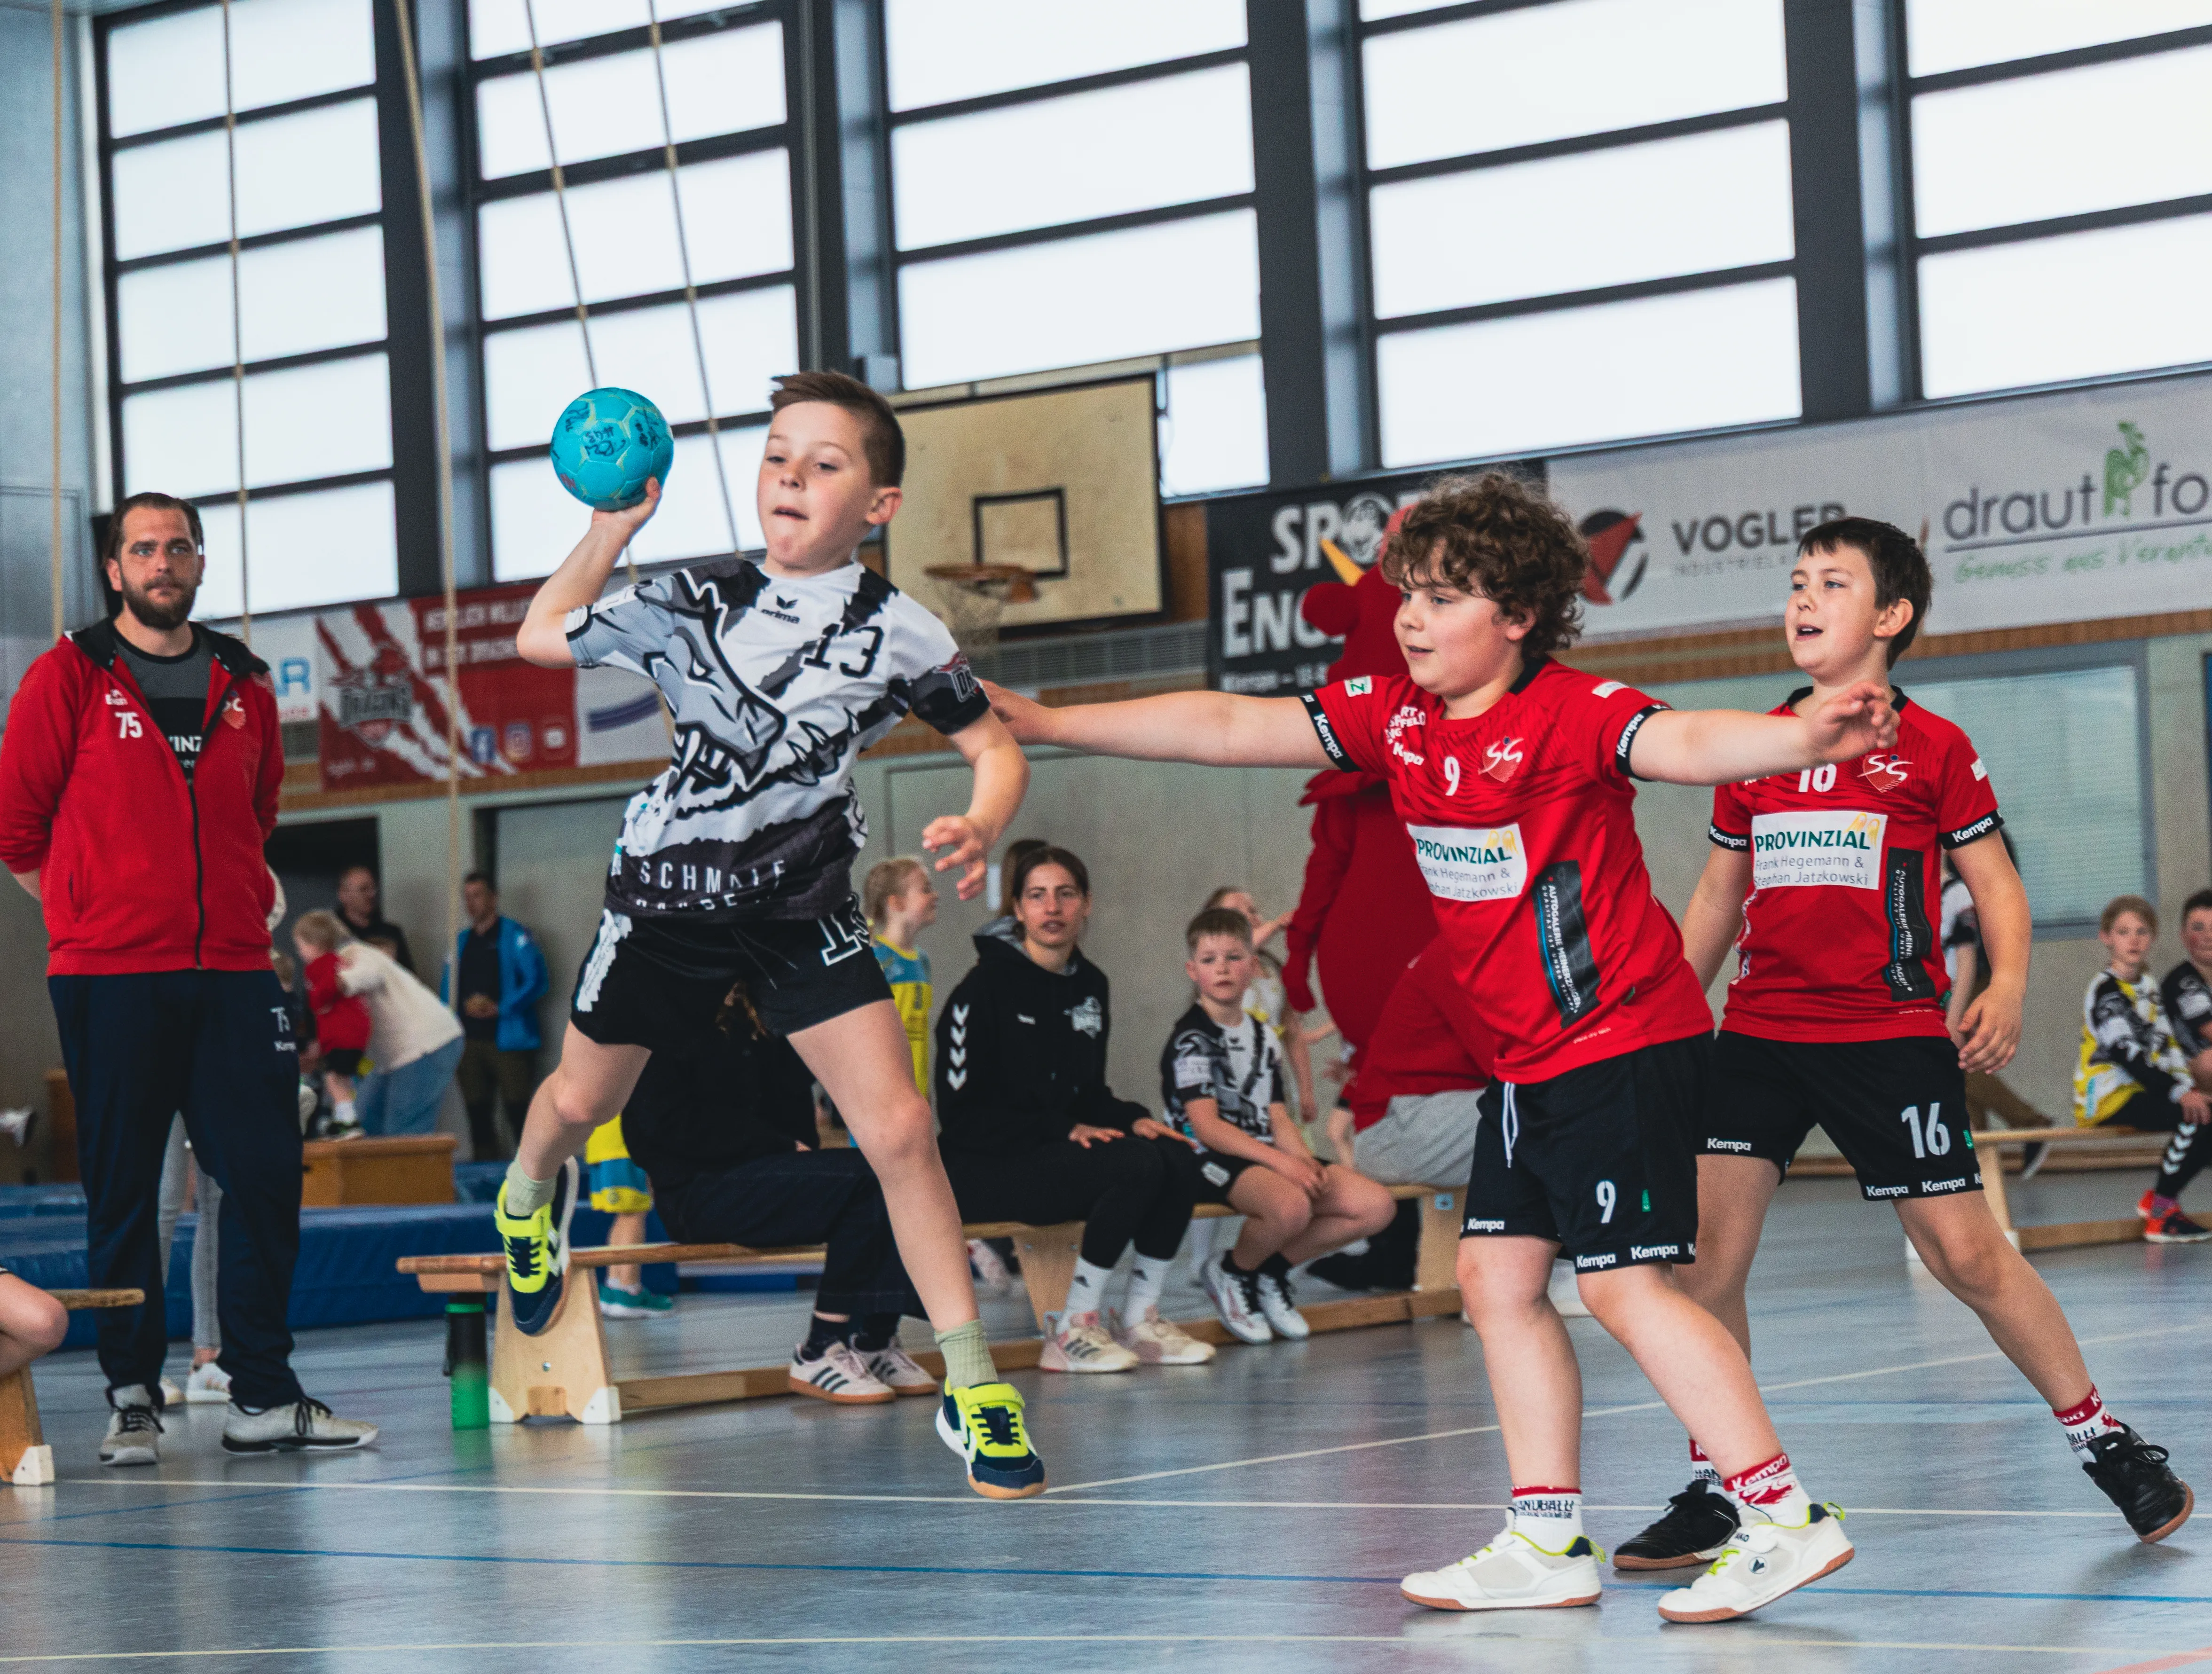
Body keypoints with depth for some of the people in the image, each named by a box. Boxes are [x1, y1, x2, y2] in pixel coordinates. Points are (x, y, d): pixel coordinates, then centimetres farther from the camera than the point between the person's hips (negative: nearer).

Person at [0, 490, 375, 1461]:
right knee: (122, 1191, 1)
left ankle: (265, 1397, 6)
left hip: (233, 973, 4)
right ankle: (132, 1399, 8)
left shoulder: (244, 686, 13)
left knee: (265, 1178, 0)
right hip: (109, 979, -4)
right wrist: (89, 913, 9)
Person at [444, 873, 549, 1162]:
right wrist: (464, 1006, -2)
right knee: (477, 1113, 6)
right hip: (469, 1038, 6)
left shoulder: (514, 936, -1)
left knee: (519, 1111, -11)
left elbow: (536, 982, -9)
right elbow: (447, 989, 18)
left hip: (508, 1038, -6)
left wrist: (498, 1008, -17)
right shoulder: (461, 941, 17)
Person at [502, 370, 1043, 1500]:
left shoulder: (900, 632, -12)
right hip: (666, 893, 1)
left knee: (898, 1128, -15)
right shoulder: (695, 603, -9)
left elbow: (996, 749, -3)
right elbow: (541, 640, 2)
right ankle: (530, 1196, 59)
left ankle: (971, 1387, -7)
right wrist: (610, 529, -8)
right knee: (582, 1100, 20)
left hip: (805, 909, -1)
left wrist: (978, 830, -24)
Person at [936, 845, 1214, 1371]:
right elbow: (961, 1113, -14)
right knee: (1137, 1163, -27)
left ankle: (1139, 1319, -7)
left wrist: (1134, 1119, -1)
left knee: (1178, 1155, -17)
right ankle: (1073, 1328, -18)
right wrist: (1062, 1131, -19)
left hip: (1062, 1151, 7)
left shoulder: (1091, 987, 12)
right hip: (986, 1170, -7)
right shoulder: (985, 988, -11)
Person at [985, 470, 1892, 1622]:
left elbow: (1686, 745, -34)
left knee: (1628, 1287, -13)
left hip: (1625, 1042, -9)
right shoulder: (1392, 719, 6)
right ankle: (1549, 1544, 14)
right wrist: (1038, 723, 11)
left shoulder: (1572, 714, -16)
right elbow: (1228, 729, 10)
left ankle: (1784, 1515, -8)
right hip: (1528, 1062, 9)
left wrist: (1810, 736, -56)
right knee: (1497, 1278, 8)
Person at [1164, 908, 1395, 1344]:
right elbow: (1207, 1127, -15)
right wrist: (1280, 1161, -24)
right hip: (1213, 1161, -8)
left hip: (1266, 1156, 8)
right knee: (1290, 1205, -38)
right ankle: (1232, 1272, -6)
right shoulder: (1191, 1038, -6)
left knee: (1377, 1206, -7)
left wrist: (1306, 1161, -7)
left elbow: (1278, 1118, 14)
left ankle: (1272, 1269, 7)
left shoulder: (1262, 1035, 18)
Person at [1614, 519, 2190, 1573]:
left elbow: (1995, 883, 2)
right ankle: (1711, 1497, 4)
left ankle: (2104, 1442, 18)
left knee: (1966, 1252, -2)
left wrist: (2007, 989, -14)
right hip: (1760, 1031, 4)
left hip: (1893, 1035, -4)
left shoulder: (1932, 750, -1)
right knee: (1702, 1250, -7)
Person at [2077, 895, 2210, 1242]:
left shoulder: (2147, 985, 18)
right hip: (2107, 1098, -9)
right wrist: (2179, 1091, -26)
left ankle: (2158, 1199, 5)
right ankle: (2161, 1214, -18)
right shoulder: (2105, 991, -11)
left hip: (2144, 1091, 9)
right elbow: (2127, 1054, -20)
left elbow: (2168, 1047, 13)